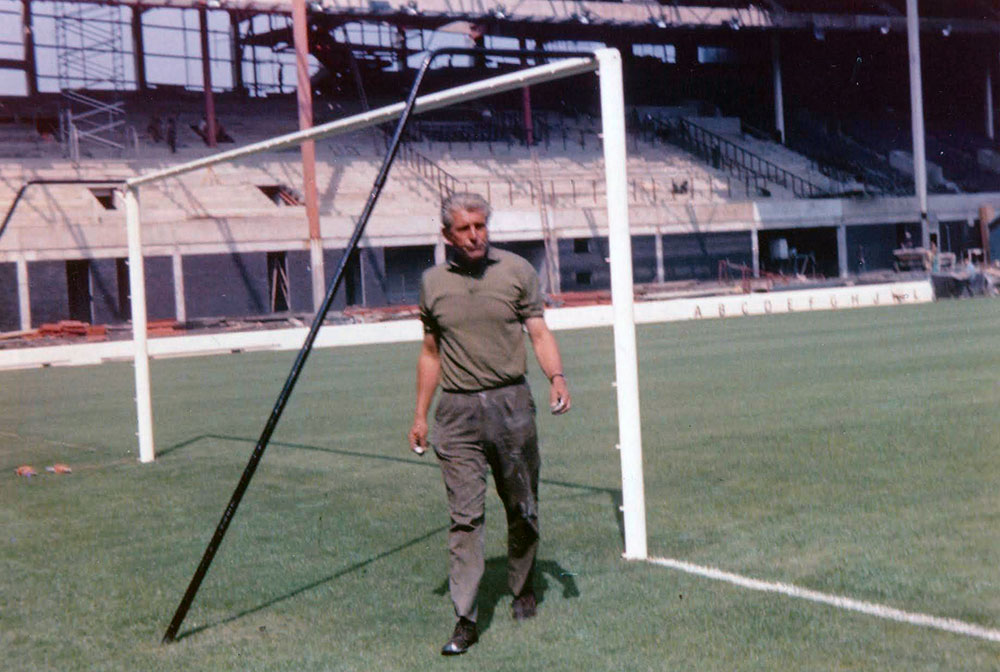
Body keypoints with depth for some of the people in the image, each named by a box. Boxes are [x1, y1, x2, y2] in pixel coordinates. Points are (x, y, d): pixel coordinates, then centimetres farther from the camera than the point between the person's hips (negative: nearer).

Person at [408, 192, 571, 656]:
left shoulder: (517, 271, 3)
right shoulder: (433, 282, 8)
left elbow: (539, 332, 0)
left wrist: (556, 378, -18)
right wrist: (420, 415, 14)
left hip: (511, 401, 0)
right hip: (457, 409, 0)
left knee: (522, 508, 9)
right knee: (464, 516, -5)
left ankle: (523, 591, 31)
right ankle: (465, 620, -3)